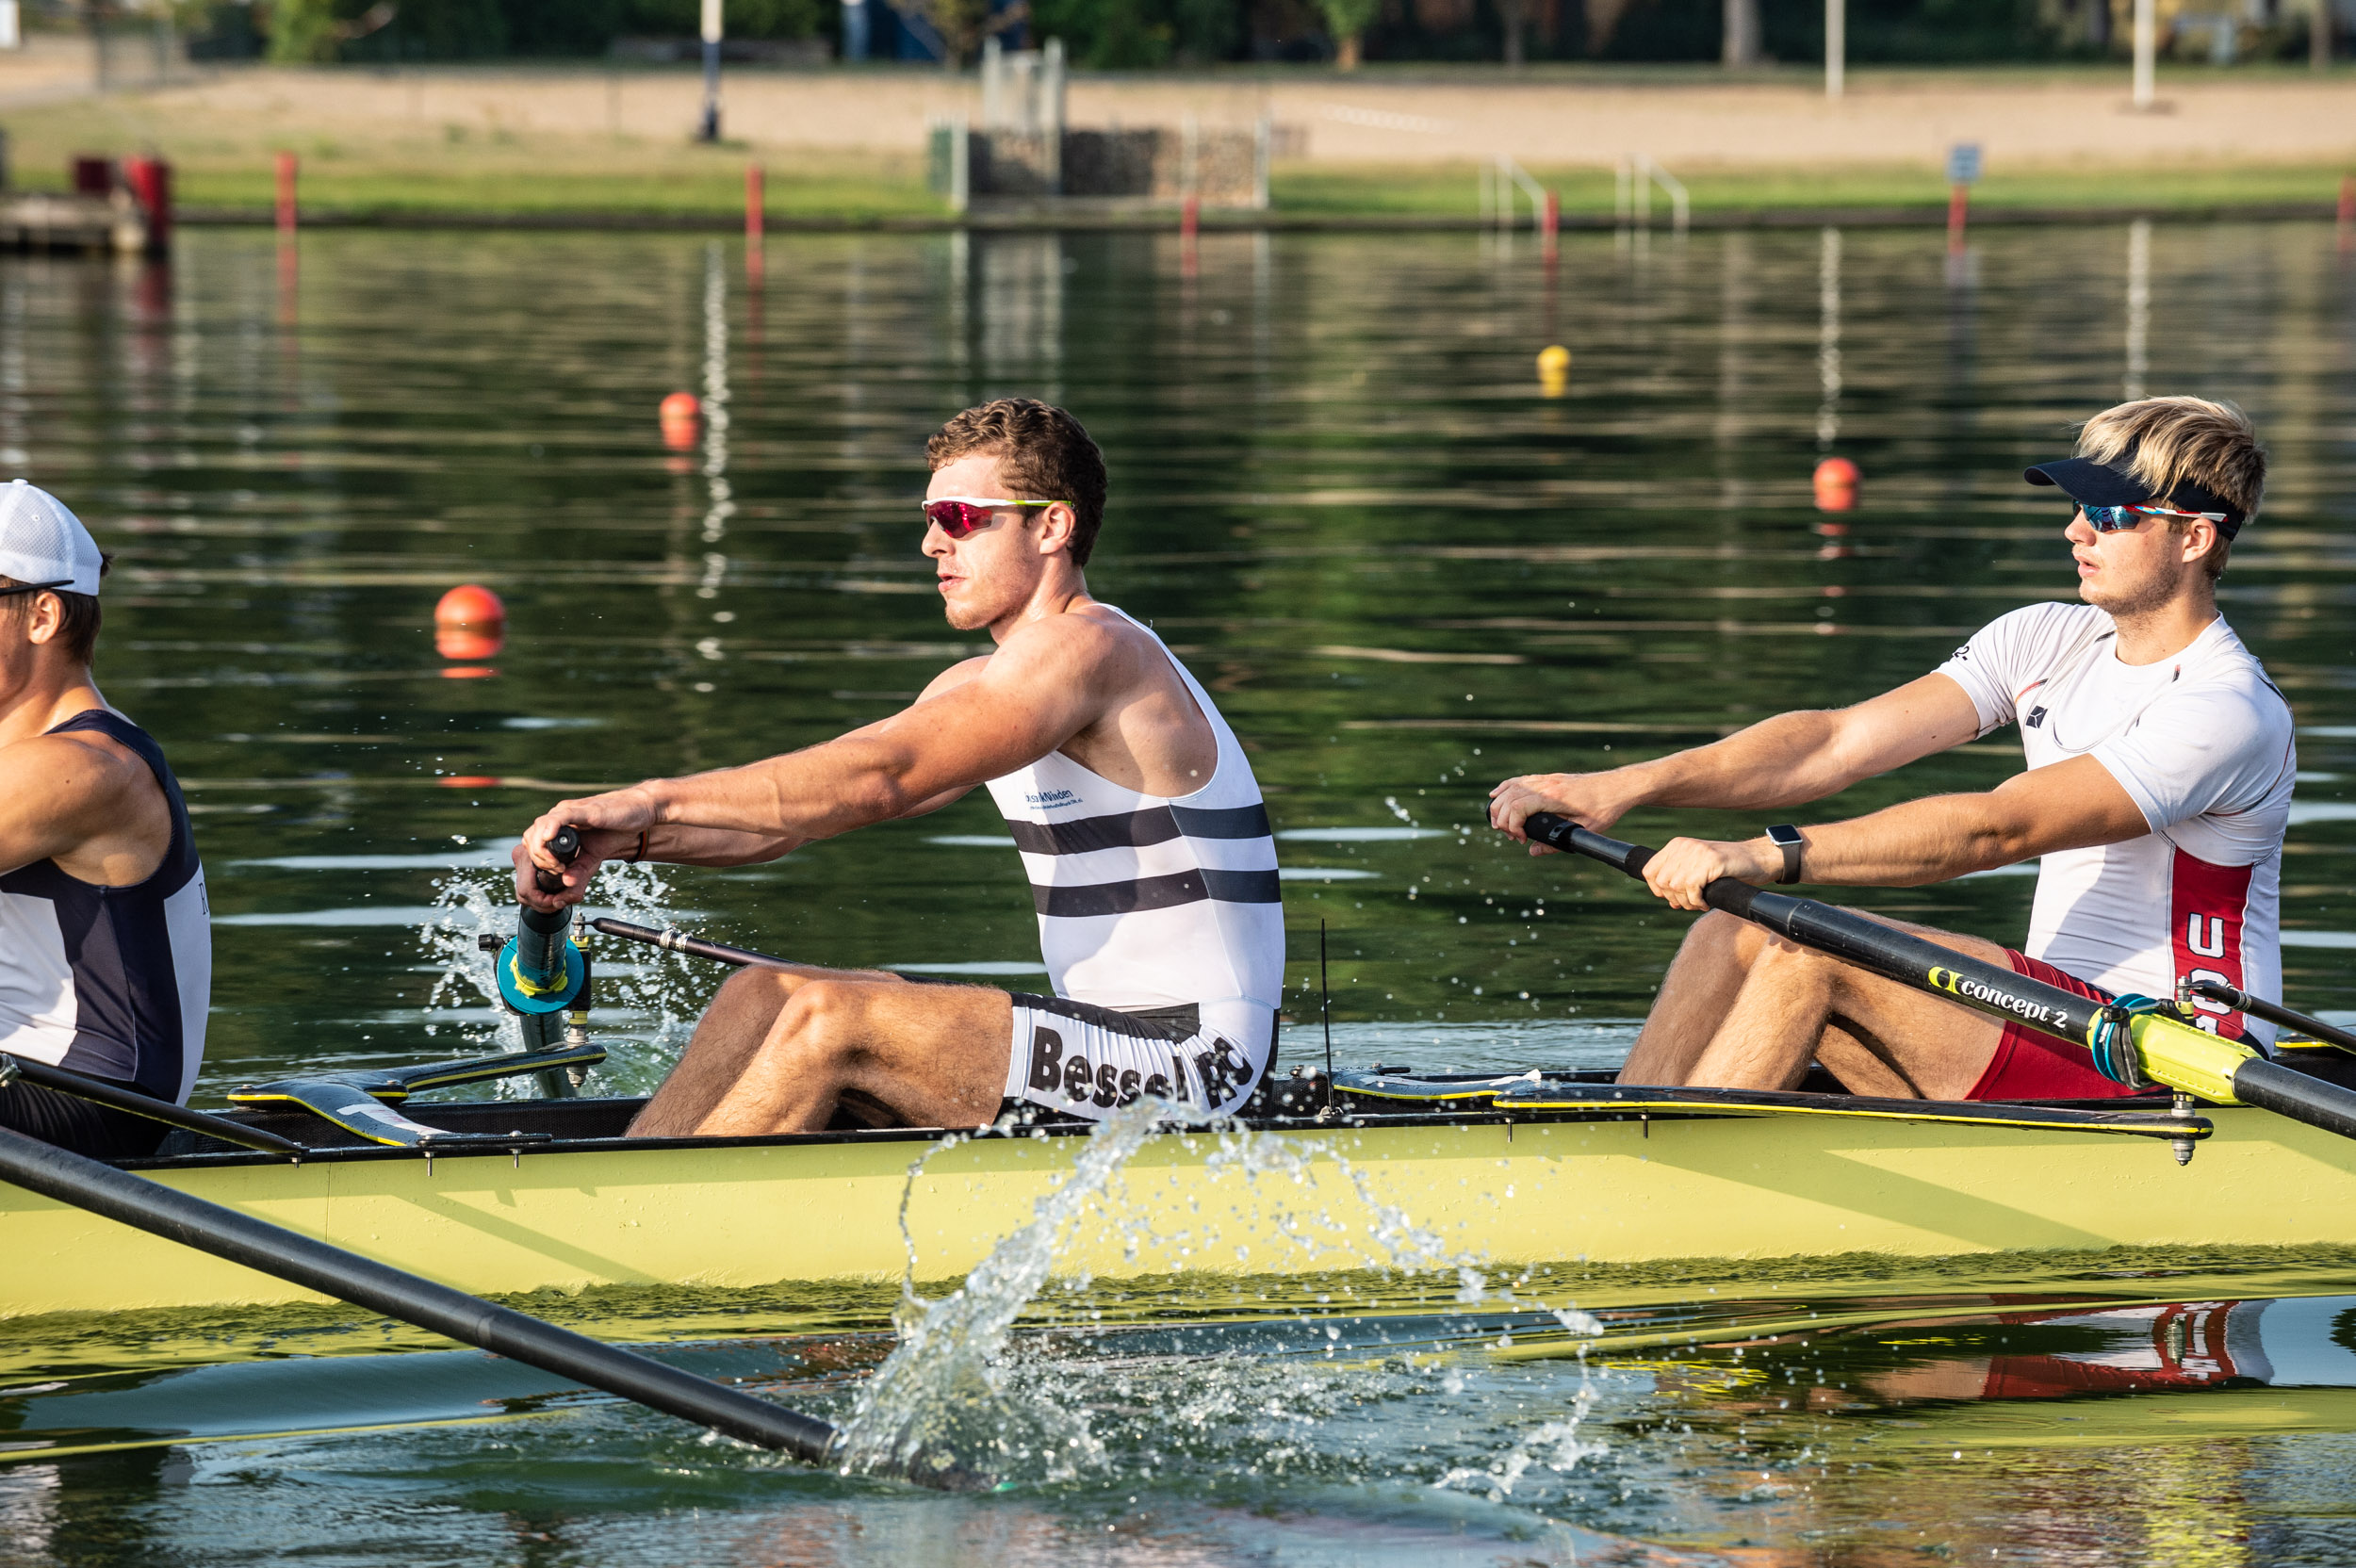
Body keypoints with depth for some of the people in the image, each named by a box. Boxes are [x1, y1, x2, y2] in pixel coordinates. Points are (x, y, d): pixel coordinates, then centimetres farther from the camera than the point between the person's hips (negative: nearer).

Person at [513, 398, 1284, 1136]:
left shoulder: (1087, 649, -15)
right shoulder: (981, 690, 15)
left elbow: (876, 777, -27)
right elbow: (800, 813, 8)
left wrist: (654, 799, -30)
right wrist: (626, 837, -8)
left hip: (1191, 1061, -10)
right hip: (1115, 1043, 10)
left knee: (830, 1020, -20)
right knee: (764, 998, 3)